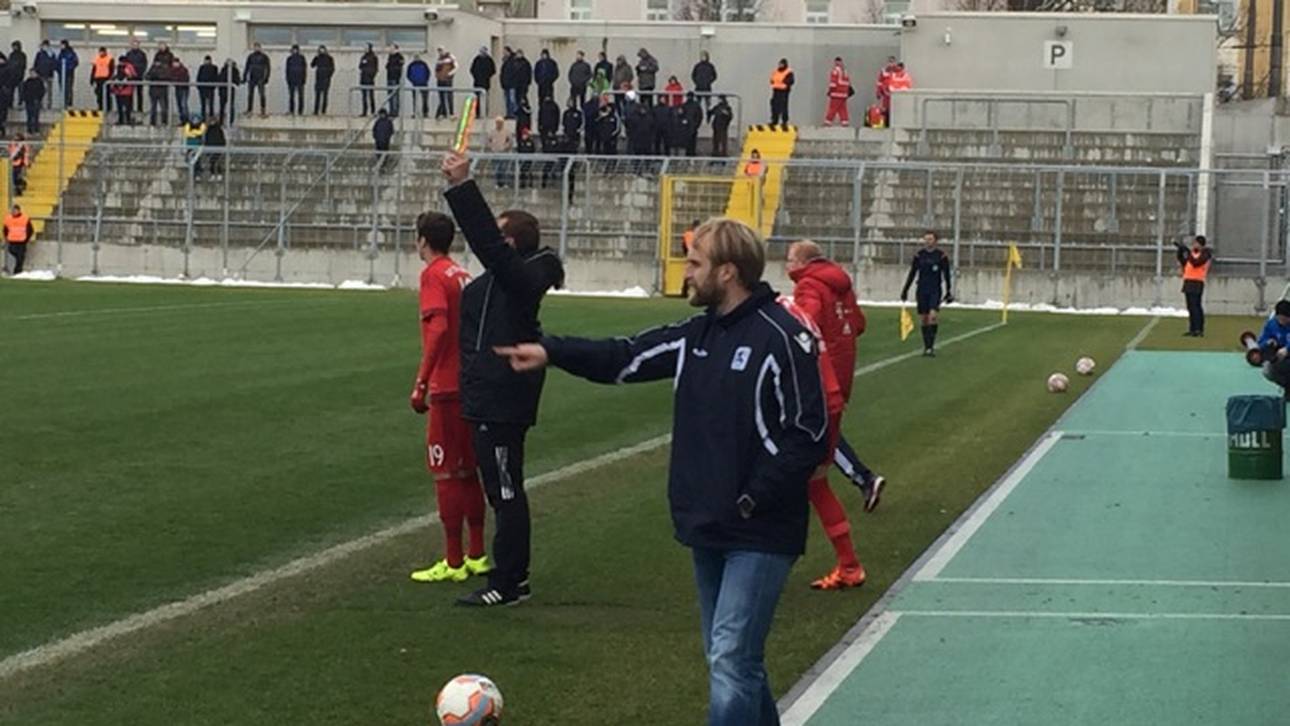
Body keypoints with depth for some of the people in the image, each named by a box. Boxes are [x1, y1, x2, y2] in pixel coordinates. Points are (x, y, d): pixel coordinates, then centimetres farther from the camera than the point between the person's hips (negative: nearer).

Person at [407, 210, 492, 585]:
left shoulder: (433, 275, -10)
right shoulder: (463, 275, 13)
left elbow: (438, 328, -22)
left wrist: (421, 382, -23)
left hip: (447, 389, -8)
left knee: (446, 474, -3)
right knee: (468, 472, 15)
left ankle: (453, 563, 0)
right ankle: (477, 555, 20)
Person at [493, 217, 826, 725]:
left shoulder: (782, 337, -16)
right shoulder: (697, 335, 9)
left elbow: (808, 437, -17)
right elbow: (625, 358, 10)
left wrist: (753, 501, -18)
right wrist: (552, 352, -3)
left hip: (759, 535, -8)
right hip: (707, 529, 8)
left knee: (731, 662, -11)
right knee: (732, 659, 16)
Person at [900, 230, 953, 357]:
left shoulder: (941, 255, -1)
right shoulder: (919, 255, 5)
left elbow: (946, 275, 3)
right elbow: (912, 274, 11)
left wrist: (948, 292, 1)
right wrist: (905, 290, 9)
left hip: (935, 291, -3)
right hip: (922, 291, 3)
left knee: (932, 316, -18)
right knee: (923, 319, 3)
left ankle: (931, 346, -16)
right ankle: (926, 346, 13)